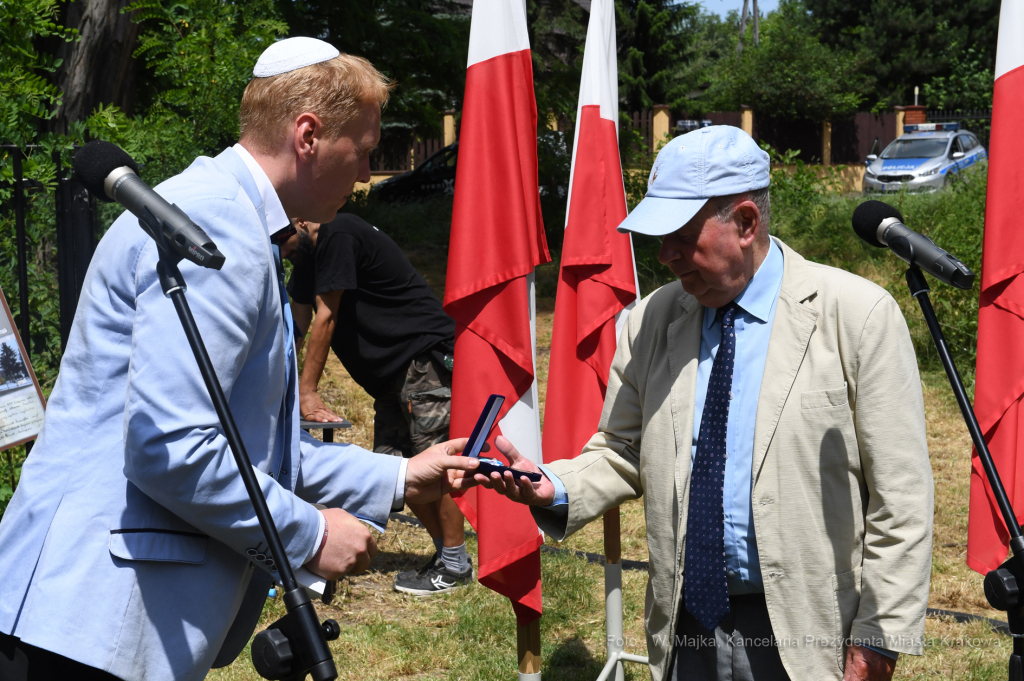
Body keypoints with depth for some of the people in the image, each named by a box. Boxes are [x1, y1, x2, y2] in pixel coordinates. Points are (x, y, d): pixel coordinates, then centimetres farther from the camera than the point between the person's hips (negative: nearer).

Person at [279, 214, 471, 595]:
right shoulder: (307, 255, 14)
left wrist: (307, 391, -11)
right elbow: (297, 325, 16)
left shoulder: (337, 235, -17)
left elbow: (325, 318, -16)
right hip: (391, 372, 10)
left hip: (427, 357, -10)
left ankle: (455, 565, -2)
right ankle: (445, 553, 14)